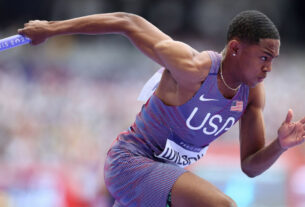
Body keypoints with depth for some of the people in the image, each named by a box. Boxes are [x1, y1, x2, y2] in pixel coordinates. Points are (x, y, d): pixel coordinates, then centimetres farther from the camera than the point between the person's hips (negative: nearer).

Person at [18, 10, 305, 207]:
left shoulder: (253, 93, -5)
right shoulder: (193, 69, -27)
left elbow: (250, 166, 2)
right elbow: (126, 22, -19)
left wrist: (280, 145, -21)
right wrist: (51, 29, -14)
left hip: (167, 171, 9)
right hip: (132, 163, -9)